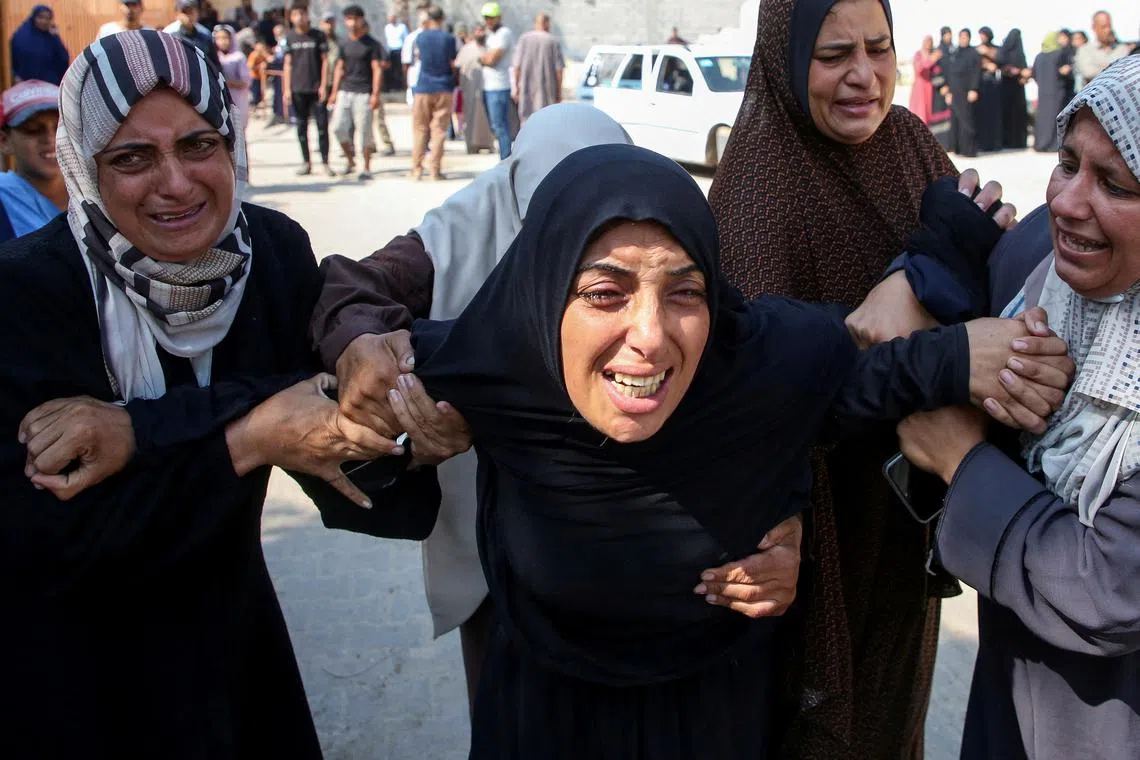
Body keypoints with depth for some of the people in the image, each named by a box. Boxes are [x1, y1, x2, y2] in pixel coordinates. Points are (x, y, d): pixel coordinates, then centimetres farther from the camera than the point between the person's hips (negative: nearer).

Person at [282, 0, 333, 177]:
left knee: (322, 125, -5)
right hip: (297, 89, 2)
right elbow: (287, 64, 8)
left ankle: (325, 163, 0)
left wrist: (323, 85, -6)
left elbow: (324, 61, 2)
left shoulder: (318, 36, 2)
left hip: (316, 89, -2)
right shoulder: (289, 37, 7)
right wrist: (287, 88, 1)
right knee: (301, 126, 6)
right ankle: (306, 162, 13)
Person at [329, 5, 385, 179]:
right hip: (345, 91, 5)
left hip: (363, 93, -5)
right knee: (338, 127, -2)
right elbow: (340, 68, 18)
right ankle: (350, 160, 16)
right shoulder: (344, 44, 13)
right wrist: (334, 92, 11)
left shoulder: (371, 44, -1)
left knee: (364, 131, -3)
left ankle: (366, 168, 6)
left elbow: (377, 70, -5)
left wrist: (375, 94, -13)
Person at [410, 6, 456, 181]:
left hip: (423, 88, 1)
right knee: (439, 130, 1)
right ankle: (436, 170, -2)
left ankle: (417, 168, 5)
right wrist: (452, 81, 16)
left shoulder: (420, 37, 0)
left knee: (420, 128, 8)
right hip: (443, 88, -1)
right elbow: (453, 64, -2)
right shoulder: (449, 39, -6)